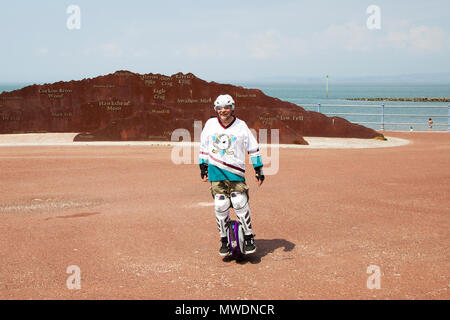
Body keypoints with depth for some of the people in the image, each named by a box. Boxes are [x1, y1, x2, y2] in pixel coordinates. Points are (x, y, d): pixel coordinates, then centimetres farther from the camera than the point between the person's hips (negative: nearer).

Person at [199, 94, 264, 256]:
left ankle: (248, 237, 4)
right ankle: (224, 240, 11)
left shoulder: (241, 126, 3)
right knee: (220, 206, -3)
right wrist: (203, 167, 16)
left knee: (240, 203, -12)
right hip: (215, 171, 2)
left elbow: (253, 148, 9)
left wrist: (259, 170, 6)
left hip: (235, 171, -1)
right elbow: (203, 146, 19)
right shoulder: (210, 124, 7)